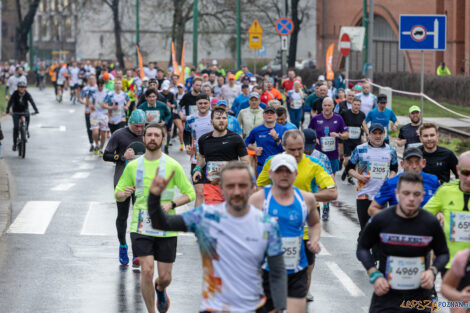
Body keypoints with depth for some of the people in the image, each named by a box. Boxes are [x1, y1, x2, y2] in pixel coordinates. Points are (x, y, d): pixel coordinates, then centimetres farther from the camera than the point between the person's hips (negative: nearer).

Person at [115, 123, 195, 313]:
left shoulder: (172, 166, -2)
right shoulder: (133, 166, 4)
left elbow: (190, 193, 1)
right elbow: (118, 193, 11)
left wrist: (171, 204, -17)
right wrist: (124, 194, -14)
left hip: (166, 229, 0)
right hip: (141, 227, 0)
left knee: (165, 277, 3)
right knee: (147, 271, -14)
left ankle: (160, 290, 42)